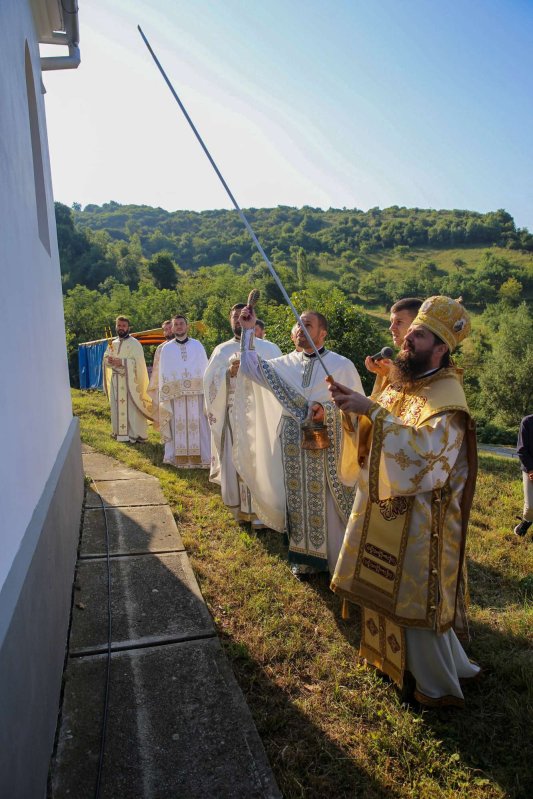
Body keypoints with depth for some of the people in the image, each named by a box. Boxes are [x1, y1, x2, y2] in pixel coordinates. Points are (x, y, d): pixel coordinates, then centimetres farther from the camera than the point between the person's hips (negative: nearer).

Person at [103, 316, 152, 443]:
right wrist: (109, 360, -12)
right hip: (116, 380, 6)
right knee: (117, 407, 10)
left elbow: (138, 362, -15)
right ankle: (120, 432, 21)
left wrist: (121, 362, -24)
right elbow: (105, 358, 11)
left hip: (130, 380, -6)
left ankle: (136, 435, 1)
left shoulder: (134, 343, -5)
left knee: (132, 407, -5)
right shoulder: (113, 344, 15)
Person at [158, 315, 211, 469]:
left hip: (196, 394, 0)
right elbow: (163, 374, 8)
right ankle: (180, 459, 7)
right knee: (178, 427, 0)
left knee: (198, 426, -1)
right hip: (175, 395, 0)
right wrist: (164, 397, 2)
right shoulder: (166, 348, 9)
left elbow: (205, 369, 7)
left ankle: (200, 457, 6)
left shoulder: (197, 345, 9)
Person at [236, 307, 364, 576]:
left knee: (329, 502, 3)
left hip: (328, 449, -4)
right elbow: (252, 368, 7)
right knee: (299, 500, 12)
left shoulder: (342, 366, -6)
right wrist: (248, 331, 3)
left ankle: (337, 559, 22)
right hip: (293, 448, 4)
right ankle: (304, 556, 29)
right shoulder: (287, 363, 7)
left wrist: (327, 409, -20)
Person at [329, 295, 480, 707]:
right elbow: (379, 427, 12)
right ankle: (452, 663, 45)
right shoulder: (405, 381, 5)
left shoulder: (447, 397, -21)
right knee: (395, 588, 22)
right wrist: (354, 402, -5)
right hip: (391, 505, 9)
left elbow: (422, 448, -36)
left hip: (419, 516, -9)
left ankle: (441, 686, 31)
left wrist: (372, 410, -34)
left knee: (419, 597, 6)